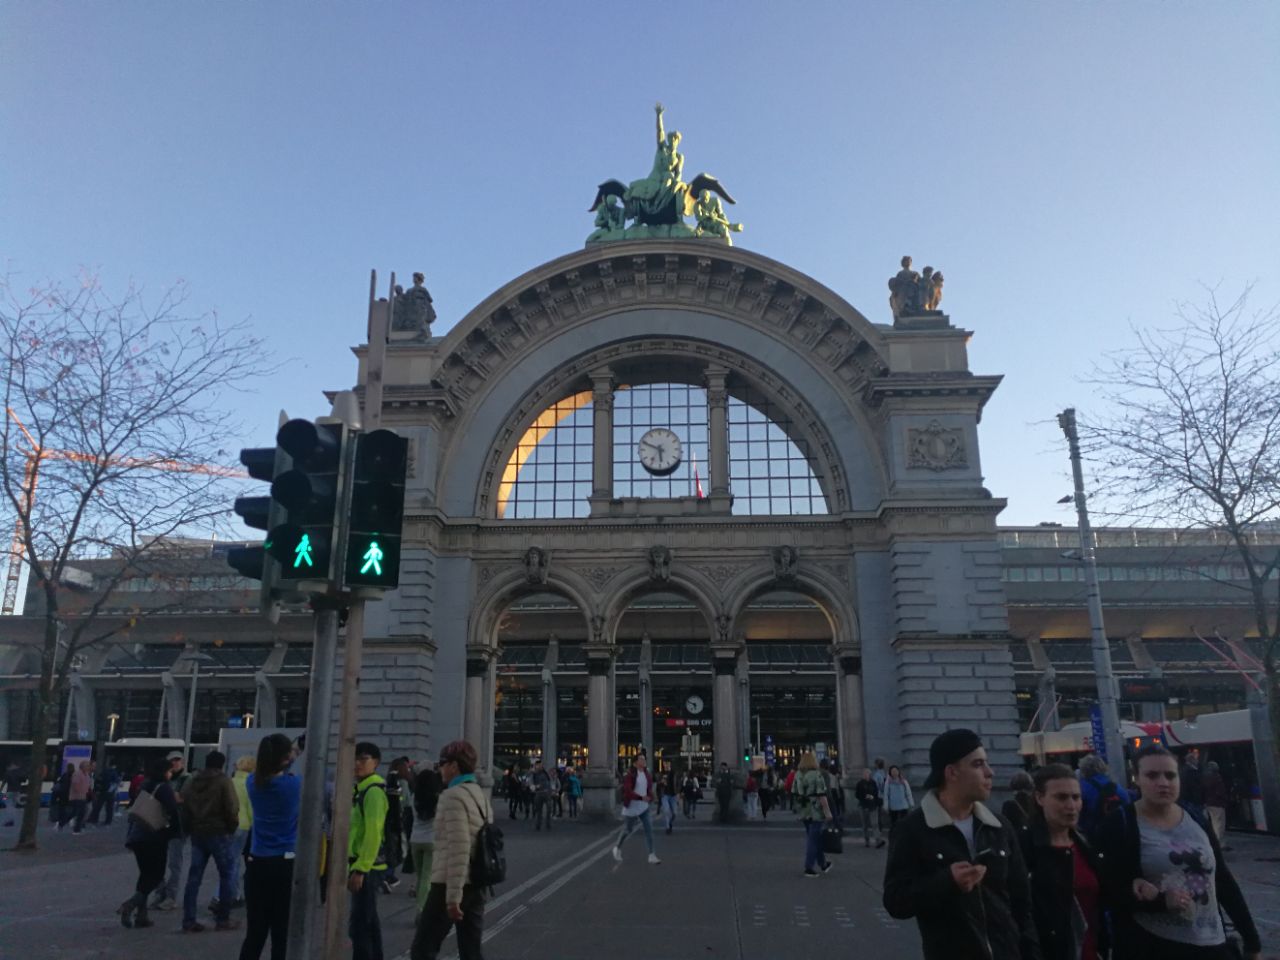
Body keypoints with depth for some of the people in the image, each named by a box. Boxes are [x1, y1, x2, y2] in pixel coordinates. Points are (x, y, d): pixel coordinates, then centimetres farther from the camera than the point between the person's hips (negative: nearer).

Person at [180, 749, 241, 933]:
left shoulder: (191, 782, 10)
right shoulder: (224, 781, -10)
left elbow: (184, 809, 11)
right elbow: (232, 808, -15)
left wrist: (190, 829, 16)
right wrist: (232, 827, 1)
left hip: (197, 834, 6)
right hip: (219, 833, -6)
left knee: (194, 876, 10)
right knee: (227, 875, 4)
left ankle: (189, 920, 9)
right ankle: (223, 918, 5)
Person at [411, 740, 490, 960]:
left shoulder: (454, 796, -14)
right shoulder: (482, 796, 14)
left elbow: (458, 849, -21)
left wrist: (453, 896, -21)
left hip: (449, 885, -8)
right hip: (475, 886, 8)